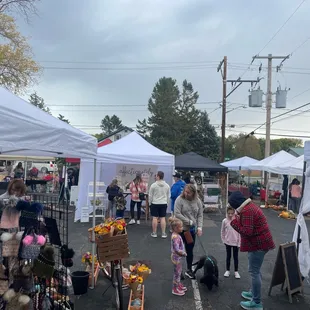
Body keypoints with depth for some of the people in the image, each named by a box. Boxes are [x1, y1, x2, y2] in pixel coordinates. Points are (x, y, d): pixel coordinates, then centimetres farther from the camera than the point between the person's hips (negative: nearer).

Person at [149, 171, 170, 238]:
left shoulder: (153, 185, -10)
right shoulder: (167, 185, 0)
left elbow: (150, 195, -4)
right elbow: (168, 196, 7)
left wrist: (150, 203, 9)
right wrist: (166, 203, 18)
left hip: (155, 204, -2)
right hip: (164, 204, 2)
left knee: (155, 218, 3)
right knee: (163, 218, 4)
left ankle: (154, 233, 10)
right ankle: (163, 233, 6)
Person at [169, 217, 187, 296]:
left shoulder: (176, 235, 2)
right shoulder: (175, 237, -29)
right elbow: (177, 250, -31)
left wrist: (183, 252, 5)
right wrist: (184, 253, -17)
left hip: (178, 257, 9)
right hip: (176, 257, -9)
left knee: (179, 272, 23)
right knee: (177, 273, 6)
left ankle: (178, 285, 40)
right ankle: (175, 289, 20)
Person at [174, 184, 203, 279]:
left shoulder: (197, 201, 0)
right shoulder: (179, 199, -12)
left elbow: (200, 215, 3)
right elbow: (177, 214, -18)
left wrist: (199, 227, -8)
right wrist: (189, 222, -15)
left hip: (192, 229, 4)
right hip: (180, 229, -4)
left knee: (190, 250, 15)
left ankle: (189, 270, 30)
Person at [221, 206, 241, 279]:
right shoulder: (225, 221, -8)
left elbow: (240, 232, -8)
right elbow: (222, 231, 4)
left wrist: (239, 243, -7)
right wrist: (223, 240, 3)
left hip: (235, 242, -1)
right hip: (228, 242, 1)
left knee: (235, 257, 11)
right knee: (228, 256, 14)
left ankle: (236, 271, 25)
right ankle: (227, 270, 28)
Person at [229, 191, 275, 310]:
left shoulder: (246, 211, -23)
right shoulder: (250, 206, 10)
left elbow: (247, 232, -26)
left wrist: (234, 222, -16)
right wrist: (238, 220, 4)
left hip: (258, 244, -11)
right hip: (260, 242, 11)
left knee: (254, 271, -3)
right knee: (255, 270, 22)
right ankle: (254, 293, 36)